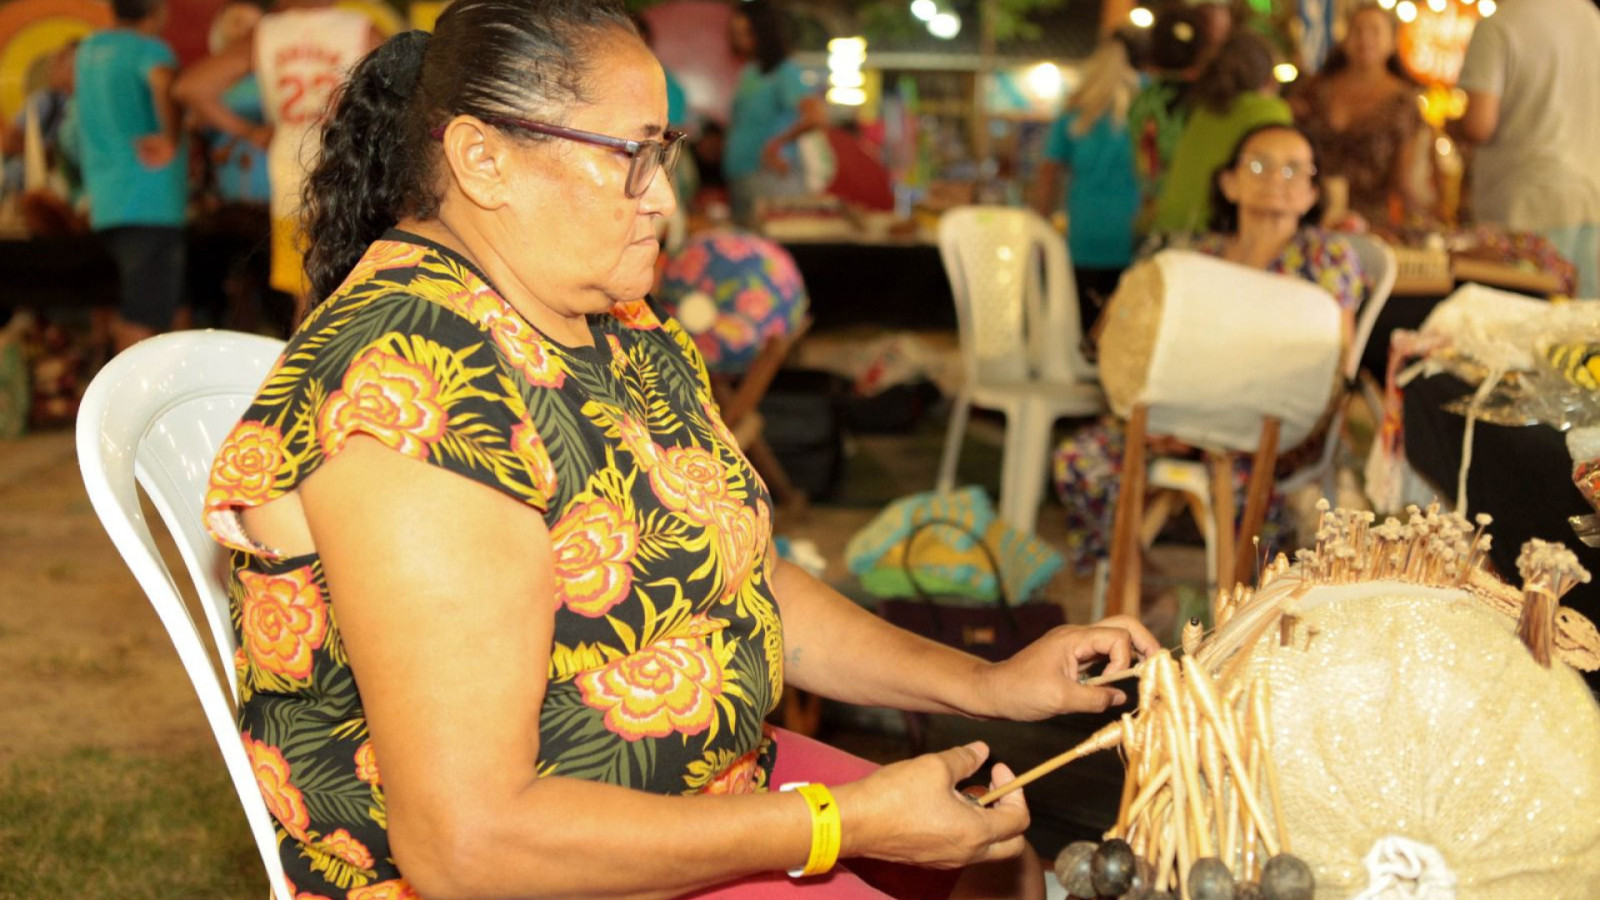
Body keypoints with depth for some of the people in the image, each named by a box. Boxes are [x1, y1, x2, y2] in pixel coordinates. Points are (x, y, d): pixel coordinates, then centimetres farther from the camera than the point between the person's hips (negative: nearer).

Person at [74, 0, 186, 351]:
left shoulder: (88, 49, 17)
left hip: (105, 202, 8)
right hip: (151, 200, -8)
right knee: (144, 321, -8)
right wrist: (172, 139, -26)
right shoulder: (148, 48, -8)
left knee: (126, 318, 18)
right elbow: (164, 82, -32)